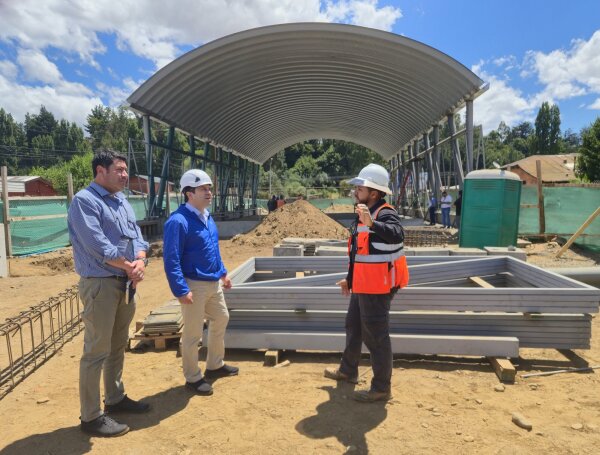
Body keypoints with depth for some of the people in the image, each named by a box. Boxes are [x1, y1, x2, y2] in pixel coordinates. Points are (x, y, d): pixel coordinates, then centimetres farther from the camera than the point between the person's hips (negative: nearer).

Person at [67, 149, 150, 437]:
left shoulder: (122, 202, 14)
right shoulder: (85, 201, -12)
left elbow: (137, 237, 9)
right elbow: (97, 246, -21)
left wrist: (140, 262, -10)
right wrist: (129, 267, -12)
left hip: (126, 284, 9)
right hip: (99, 284, -8)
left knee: (118, 346, 19)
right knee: (96, 351, -1)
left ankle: (115, 398, 34)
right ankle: (91, 417, 12)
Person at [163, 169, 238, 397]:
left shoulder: (207, 217, 9)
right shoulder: (178, 221, -20)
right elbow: (171, 259, -22)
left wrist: (222, 273, 19)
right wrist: (181, 290, -25)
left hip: (214, 283, 10)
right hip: (194, 285, -9)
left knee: (221, 320, 21)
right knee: (193, 333, 4)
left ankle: (215, 365, 39)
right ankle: (193, 378, 22)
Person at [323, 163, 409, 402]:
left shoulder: (385, 214, -19)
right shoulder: (364, 215, 12)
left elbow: (396, 235, -43)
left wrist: (372, 224, -58)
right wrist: (350, 279, 25)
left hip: (377, 288, -10)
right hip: (362, 286, 10)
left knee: (376, 336, 0)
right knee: (354, 327, 23)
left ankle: (381, 388, 15)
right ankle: (348, 370, 42)